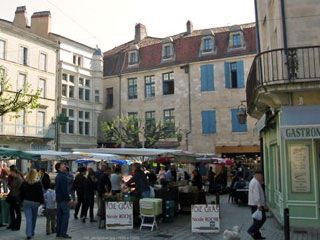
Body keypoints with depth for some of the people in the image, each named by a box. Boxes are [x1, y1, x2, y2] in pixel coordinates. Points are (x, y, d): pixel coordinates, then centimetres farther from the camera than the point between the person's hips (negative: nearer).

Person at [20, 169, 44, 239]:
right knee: (34, 218, 14)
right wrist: (42, 202, 1)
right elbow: (41, 194, -6)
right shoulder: (38, 183, -8)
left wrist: (22, 201, 16)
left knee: (28, 218, -1)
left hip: (26, 202, 1)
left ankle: (28, 234, -9)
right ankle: (32, 233, 24)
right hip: (35, 202, -1)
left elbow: (22, 193, 7)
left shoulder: (24, 183, 0)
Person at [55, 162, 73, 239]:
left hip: (58, 199, 10)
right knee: (66, 215, -6)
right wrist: (69, 199, -19)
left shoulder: (58, 176, 15)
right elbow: (65, 190, -21)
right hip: (64, 199, -10)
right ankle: (63, 233, -6)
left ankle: (58, 232, 17)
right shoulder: (63, 177, -16)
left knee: (59, 216, 12)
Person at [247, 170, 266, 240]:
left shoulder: (253, 181, 18)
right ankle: (251, 230, -11)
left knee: (257, 219, 13)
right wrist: (259, 205, -23)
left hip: (253, 204, 11)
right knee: (262, 218, -7)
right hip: (256, 204, -11)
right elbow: (257, 195, -22)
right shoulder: (256, 183, -16)